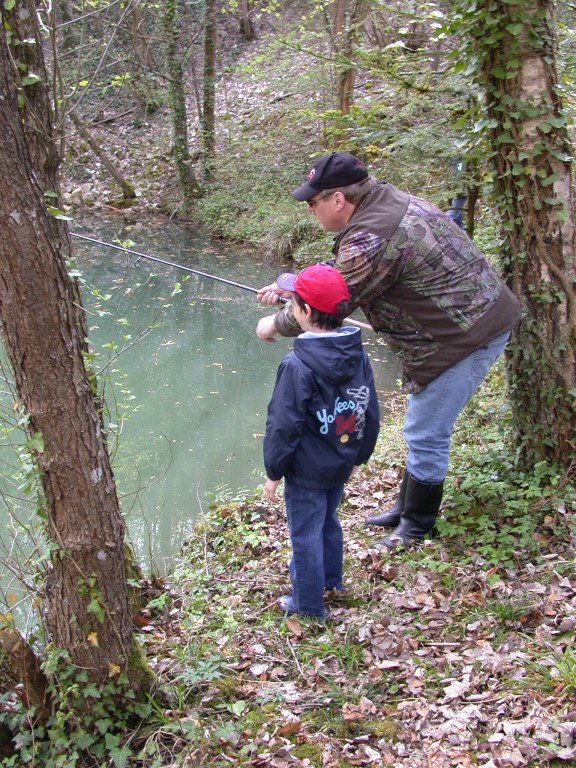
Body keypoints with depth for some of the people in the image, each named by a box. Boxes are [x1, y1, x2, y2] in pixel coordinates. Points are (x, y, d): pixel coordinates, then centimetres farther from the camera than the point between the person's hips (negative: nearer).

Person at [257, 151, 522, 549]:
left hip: (466, 335, -11)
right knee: (425, 430, 21)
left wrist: (276, 324, -1)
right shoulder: (387, 199, 8)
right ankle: (407, 506, 36)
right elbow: (344, 271, 21)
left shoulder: (371, 238, -25)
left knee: (425, 435, 1)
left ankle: (417, 525, 19)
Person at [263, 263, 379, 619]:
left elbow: (284, 426, -20)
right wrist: (358, 456, 18)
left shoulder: (297, 366, -26)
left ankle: (309, 605, 25)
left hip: (307, 472, -7)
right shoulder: (359, 354, -5)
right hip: (341, 466, 7)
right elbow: (371, 414, 5)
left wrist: (274, 472, -8)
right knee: (329, 521, 28)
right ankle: (331, 579, 48)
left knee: (306, 536, 9)